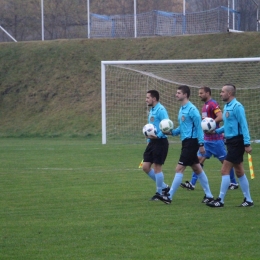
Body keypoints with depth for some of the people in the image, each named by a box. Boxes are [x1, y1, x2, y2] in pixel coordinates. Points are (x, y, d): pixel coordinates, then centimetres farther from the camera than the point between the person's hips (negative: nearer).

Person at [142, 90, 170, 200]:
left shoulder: (160, 110, -14)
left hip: (160, 141, -9)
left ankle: (160, 193, 8)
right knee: (146, 167, 6)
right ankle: (164, 187, 19)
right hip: (152, 142, 9)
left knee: (157, 167, -4)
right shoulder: (151, 110, 16)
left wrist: (158, 135, -30)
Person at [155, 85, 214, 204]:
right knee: (197, 169, 13)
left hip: (191, 142, -10)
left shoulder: (192, 109, -15)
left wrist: (201, 144, -16)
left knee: (179, 169, -9)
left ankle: (169, 197, -8)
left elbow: (198, 127, -15)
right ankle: (208, 195, 20)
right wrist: (172, 132, 4)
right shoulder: (182, 109, 13)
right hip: (186, 141, 10)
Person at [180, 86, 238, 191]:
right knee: (199, 159, 2)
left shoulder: (213, 104, -14)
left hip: (215, 139, -9)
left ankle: (234, 183, 11)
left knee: (225, 161, 1)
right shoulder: (205, 105, 14)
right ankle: (192, 183, 0)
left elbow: (220, 117, -26)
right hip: (206, 138, 9)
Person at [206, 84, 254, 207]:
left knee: (225, 170, -8)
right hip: (231, 141, 9)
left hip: (236, 142, -9)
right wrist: (217, 131, 7)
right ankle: (248, 200, 19)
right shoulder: (226, 107, 10)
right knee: (239, 172, 13)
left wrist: (247, 144, -21)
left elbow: (243, 125, -18)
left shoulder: (237, 107, -16)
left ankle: (220, 201, -3)